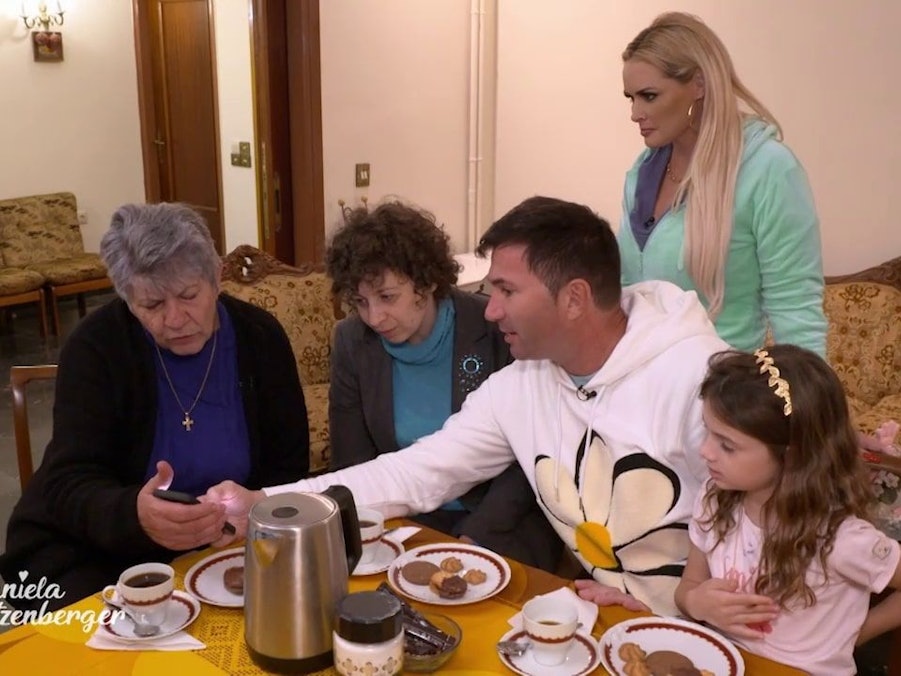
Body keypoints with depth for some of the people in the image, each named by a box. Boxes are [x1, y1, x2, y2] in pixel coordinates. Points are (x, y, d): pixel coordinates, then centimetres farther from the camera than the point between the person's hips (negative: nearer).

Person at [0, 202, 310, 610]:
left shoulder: (261, 337, -6)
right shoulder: (94, 345, -13)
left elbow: (289, 467, -3)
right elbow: (69, 482, -21)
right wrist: (135, 515, -43)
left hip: (219, 548, 3)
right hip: (93, 552, -2)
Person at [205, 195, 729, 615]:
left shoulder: (696, 376, -22)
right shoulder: (516, 387, -2)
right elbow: (415, 472, -2)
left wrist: (678, 606, -21)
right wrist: (265, 506, -10)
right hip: (606, 617, 5)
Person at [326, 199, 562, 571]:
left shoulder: (494, 328, -12)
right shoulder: (352, 341, -2)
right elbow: (353, 463, 2)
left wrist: (474, 538, -18)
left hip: (500, 523, -3)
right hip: (405, 522, 3)